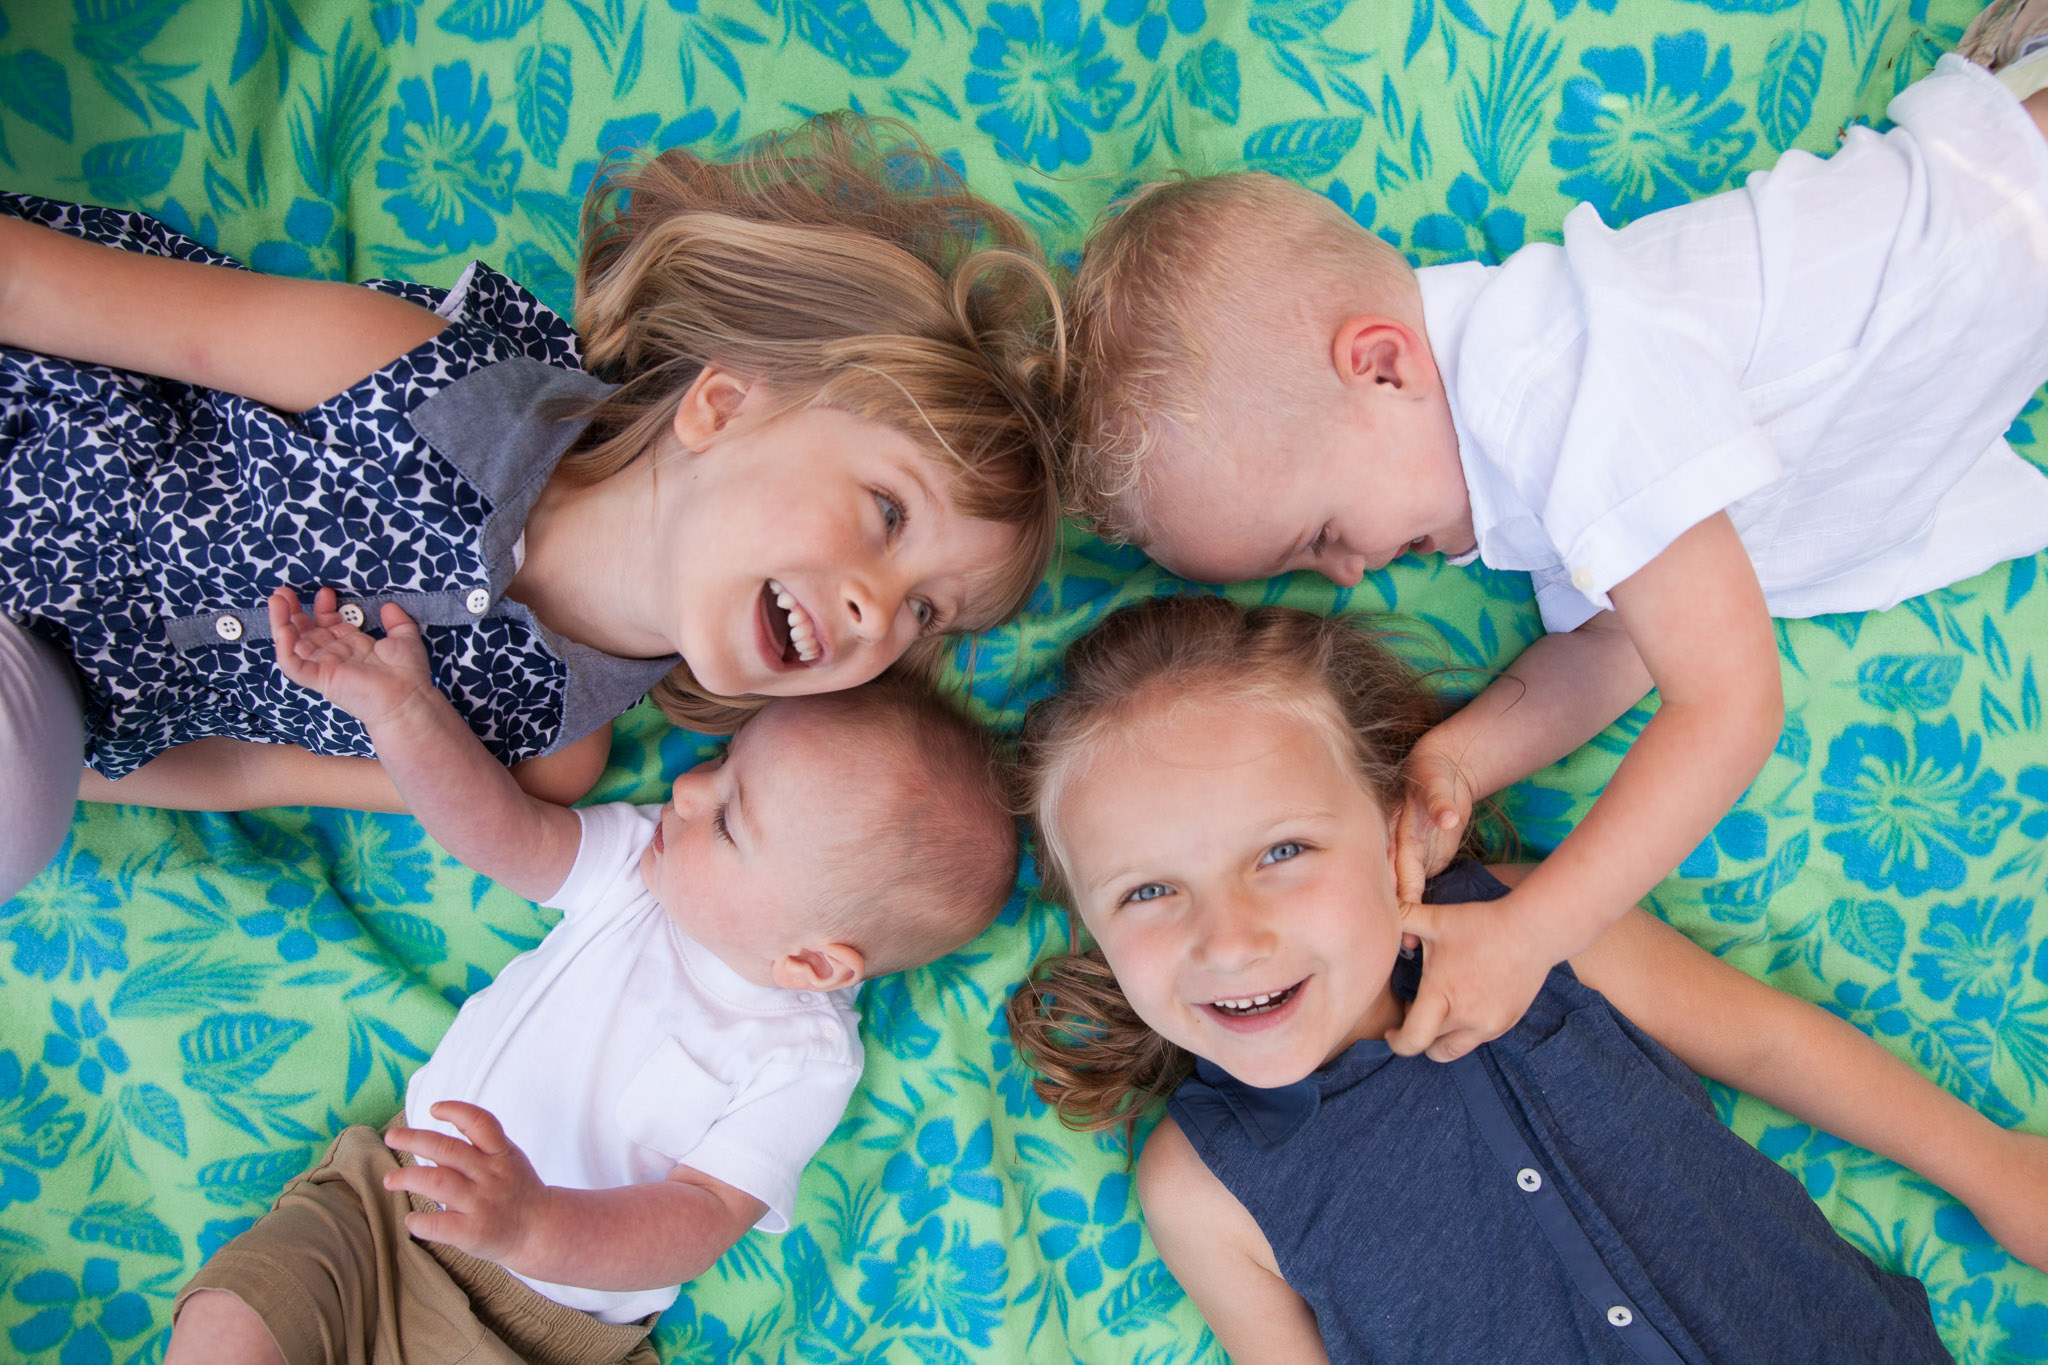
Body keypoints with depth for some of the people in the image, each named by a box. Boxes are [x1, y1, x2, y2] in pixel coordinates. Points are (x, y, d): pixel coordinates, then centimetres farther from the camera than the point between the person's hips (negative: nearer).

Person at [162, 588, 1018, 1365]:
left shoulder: (804, 1060, -18)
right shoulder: (646, 861, -6)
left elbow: (700, 1218, -24)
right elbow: (511, 836, -11)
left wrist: (533, 1225, -41)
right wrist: (398, 703, -23)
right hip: (393, 1191, 3)